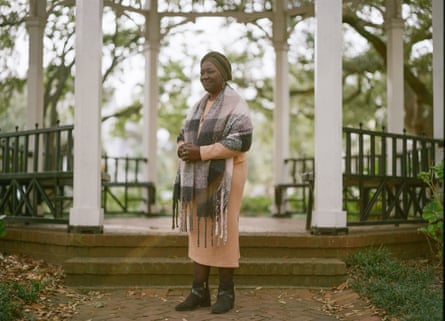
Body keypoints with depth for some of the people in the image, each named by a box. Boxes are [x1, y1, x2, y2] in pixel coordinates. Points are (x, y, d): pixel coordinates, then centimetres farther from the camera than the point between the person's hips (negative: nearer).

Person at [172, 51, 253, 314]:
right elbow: (184, 137, 15)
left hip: (224, 175, -7)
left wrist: (201, 153, -21)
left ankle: (227, 292, 8)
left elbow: (241, 141, -20)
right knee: (199, 231, 6)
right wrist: (184, 151, -11)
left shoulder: (236, 104, -9)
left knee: (223, 231, -3)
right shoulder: (201, 106, 15)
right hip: (200, 177, 7)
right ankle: (200, 291, 13)